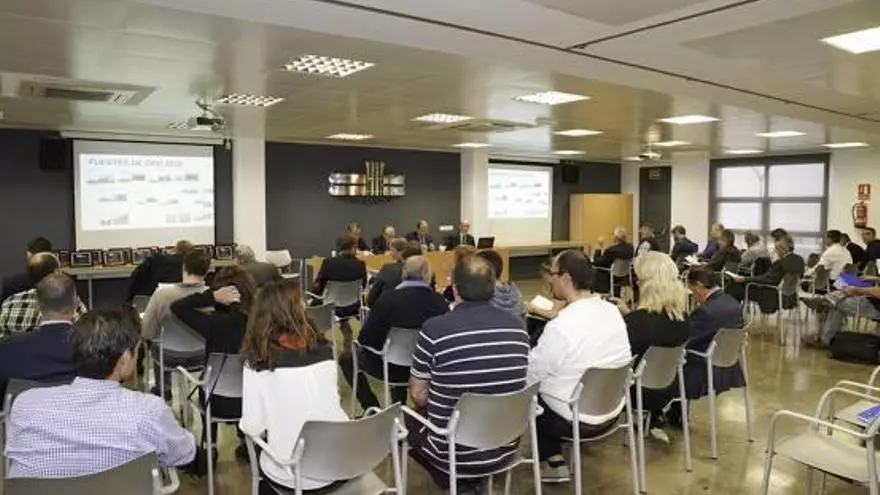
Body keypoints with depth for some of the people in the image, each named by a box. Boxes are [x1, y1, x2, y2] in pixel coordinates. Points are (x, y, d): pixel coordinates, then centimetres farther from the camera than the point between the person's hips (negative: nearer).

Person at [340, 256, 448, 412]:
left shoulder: (388, 298, -21)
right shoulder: (440, 302, -14)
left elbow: (365, 339, -15)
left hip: (390, 368, -4)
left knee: (347, 358, 20)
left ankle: (372, 408, 17)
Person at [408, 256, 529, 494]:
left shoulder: (434, 328, -19)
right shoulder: (517, 325, -6)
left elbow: (418, 395, -8)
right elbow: (514, 384, 8)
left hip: (454, 453, -4)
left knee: (407, 420, 24)